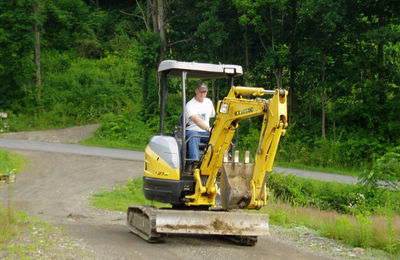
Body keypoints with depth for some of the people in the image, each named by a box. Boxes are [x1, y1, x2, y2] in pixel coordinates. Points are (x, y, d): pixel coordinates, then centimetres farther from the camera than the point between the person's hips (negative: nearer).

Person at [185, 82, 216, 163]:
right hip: (192, 130, -5)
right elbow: (195, 120, -24)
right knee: (193, 137, -42)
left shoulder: (208, 102, 19)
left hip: (205, 133, 5)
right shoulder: (190, 104, -7)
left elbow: (212, 115, 35)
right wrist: (207, 128, -39)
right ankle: (194, 161, -57)